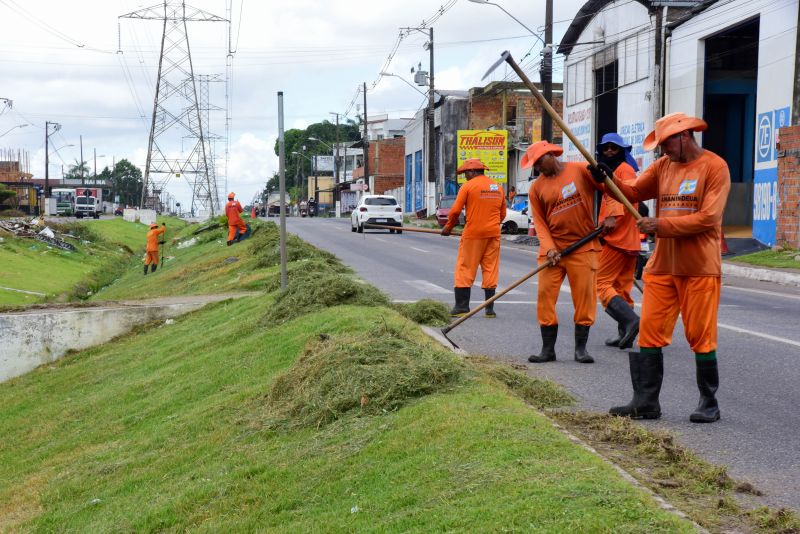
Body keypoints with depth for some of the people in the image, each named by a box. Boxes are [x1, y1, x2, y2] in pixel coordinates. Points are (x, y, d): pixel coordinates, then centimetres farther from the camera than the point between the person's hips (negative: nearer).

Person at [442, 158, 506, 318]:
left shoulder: (468, 186, -5)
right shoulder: (498, 187, 11)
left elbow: (455, 211, -7)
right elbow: (502, 214, 16)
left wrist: (448, 227, 8)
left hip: (473, 234, -5)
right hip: (493, 233, 5)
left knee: (465, 269, 3)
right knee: (490, 269, 8)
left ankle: (461, 306, 1)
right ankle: (490, 308, 8)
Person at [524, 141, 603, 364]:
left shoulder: (581, 170, -3)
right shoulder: (537, 188, 4)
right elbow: (539, 222, 2)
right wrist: (549, 248, -12)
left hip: (583, 247, -2)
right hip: (552, 248, 2)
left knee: (584, 297, -1)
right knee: (545, 295, -2)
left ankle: (581, 349, 10)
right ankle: (548, 349, 7)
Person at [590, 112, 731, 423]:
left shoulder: (714, 167, -8)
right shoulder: (663, 166, 12)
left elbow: (708, 219, -17)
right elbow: (633, 193, 11)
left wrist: (661, 225, -17)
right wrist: (607, 180, -7)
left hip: (699, 269, -6)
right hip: (662, 266, 6)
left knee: (701, 337, 3)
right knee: (648, 334, 2)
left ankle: (709, 404, 17)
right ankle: (646, 402, 8)